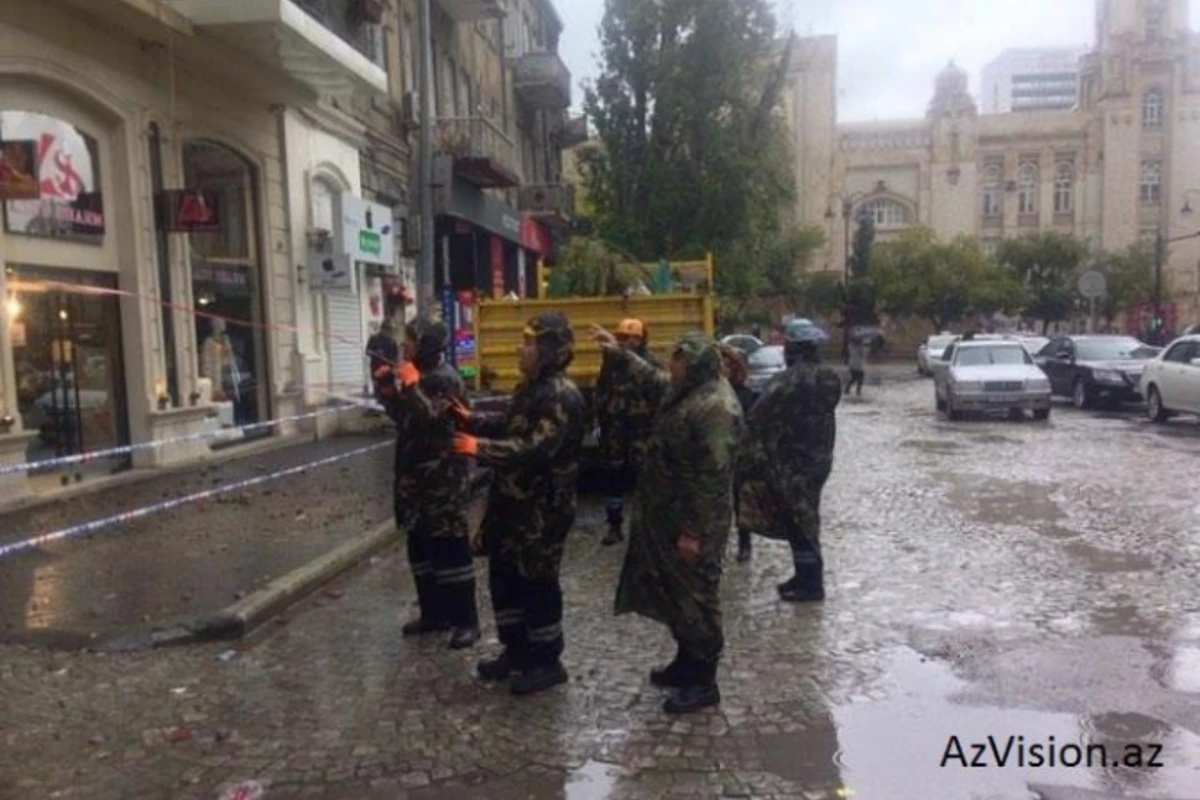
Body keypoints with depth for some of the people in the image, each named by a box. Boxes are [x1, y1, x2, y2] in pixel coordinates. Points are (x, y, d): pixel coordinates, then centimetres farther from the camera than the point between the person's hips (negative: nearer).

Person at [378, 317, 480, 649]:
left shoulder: (445, 379, -14)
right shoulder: (418, 376, 14)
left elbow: (430, 419, -26)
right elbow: (402, 417, 19)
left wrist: (411, 385, -23)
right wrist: (385, 385, 9)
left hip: (442, 478, -9)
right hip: (417, 475, 10)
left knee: (450, 548, -5)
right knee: (420, 547, 14)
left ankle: (466, 620, 3)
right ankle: (434, 613, 25)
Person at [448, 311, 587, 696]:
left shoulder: (562, 396, -22)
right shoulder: (531, 386, 11)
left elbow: (535, 450, -29)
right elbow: (509, 425, 25)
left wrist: (481, 447, -29)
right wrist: (472, 419, 13)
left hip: (543, 507, -10)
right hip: (513, 500, 10)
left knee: (537, 582, 2)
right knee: (503, 576, 17)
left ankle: (547, 663, 18)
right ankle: (516, 650, 33)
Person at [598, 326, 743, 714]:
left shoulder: (716, 406, -24)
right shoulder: (687, 390, 6)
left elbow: (713, 476, -25)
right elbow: (655, 379, 30)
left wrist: (694, 532, -23)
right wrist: (622, 353, 27)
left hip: (692, 522, -10)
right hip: (670, 514, 10)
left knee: (696, 598, 2)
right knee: (676, 593, 20)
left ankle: (704, 683, 16)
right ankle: (687, 662, 36)